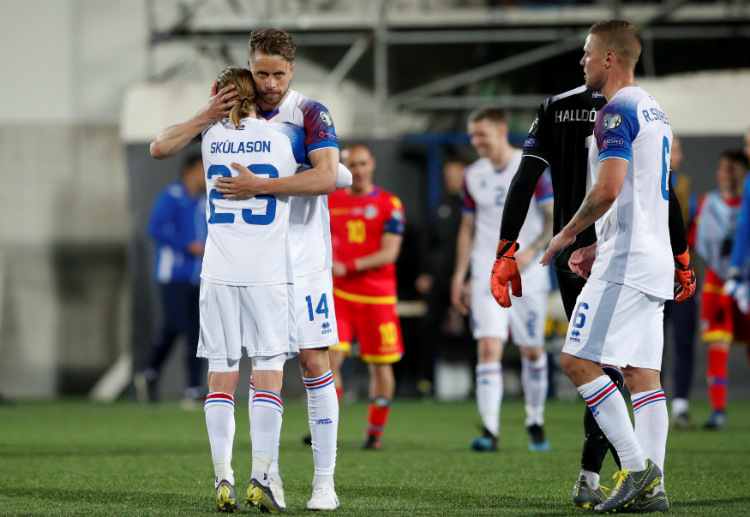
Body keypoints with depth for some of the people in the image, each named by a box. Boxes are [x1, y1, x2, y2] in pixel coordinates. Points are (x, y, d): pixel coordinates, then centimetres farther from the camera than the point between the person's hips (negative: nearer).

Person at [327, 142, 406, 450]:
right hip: (338, 294, 1)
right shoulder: (330, 202, 8)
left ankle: (375, 433, 18)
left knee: (380, 366, 5)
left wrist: (348, 267, -18)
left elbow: (389, 253, -10)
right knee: (330, 358, -13)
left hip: (377, 296, -1)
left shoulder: (389, 204, -1)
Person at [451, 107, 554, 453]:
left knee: (532, 351, 7)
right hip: (487, 277, 2)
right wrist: (459, 275, 9)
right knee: (488, 347, -13)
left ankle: (535, 422, 27)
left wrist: (531, 251, -20)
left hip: (528, 277, -2)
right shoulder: (473, 176, 7)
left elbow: (554, 218, -6)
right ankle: (490, 430, -19)